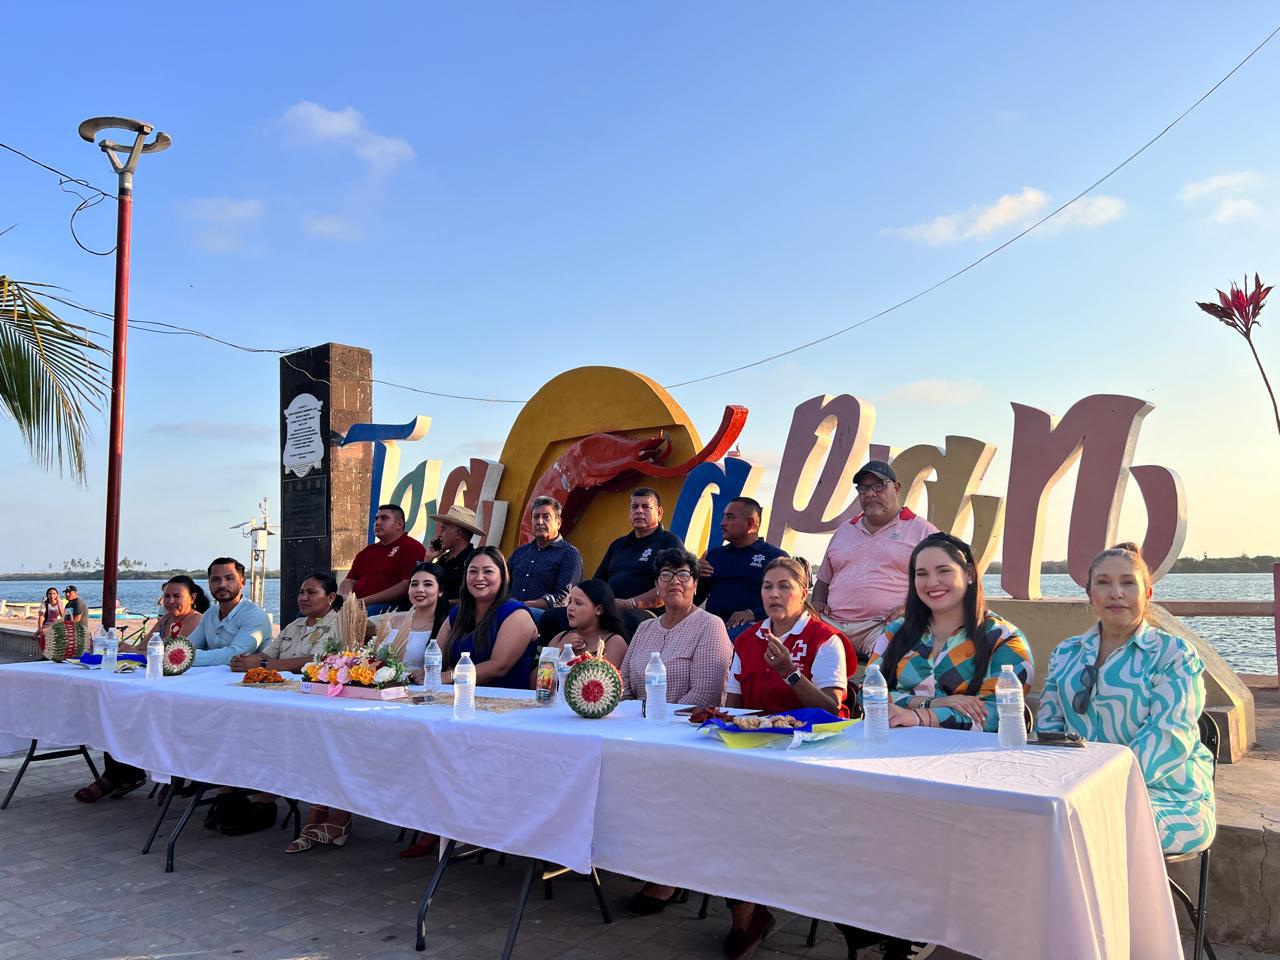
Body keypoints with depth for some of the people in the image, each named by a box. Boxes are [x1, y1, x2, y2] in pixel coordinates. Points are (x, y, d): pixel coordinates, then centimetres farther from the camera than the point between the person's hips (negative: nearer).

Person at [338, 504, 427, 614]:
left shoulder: (412, 548, 2)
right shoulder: (367, 551, 27)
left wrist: (366, 601, -14)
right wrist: (345, 598, -4)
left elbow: (408, 586, -11)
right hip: (356, 605, 7)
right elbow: (349, 580, 22)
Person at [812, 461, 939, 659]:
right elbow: (824, 579, 32)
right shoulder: (843, 531, 26)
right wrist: (817, 602, 11)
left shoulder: (922, 531, 11)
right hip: (832, 625, 4)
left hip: (884, 626, -4)